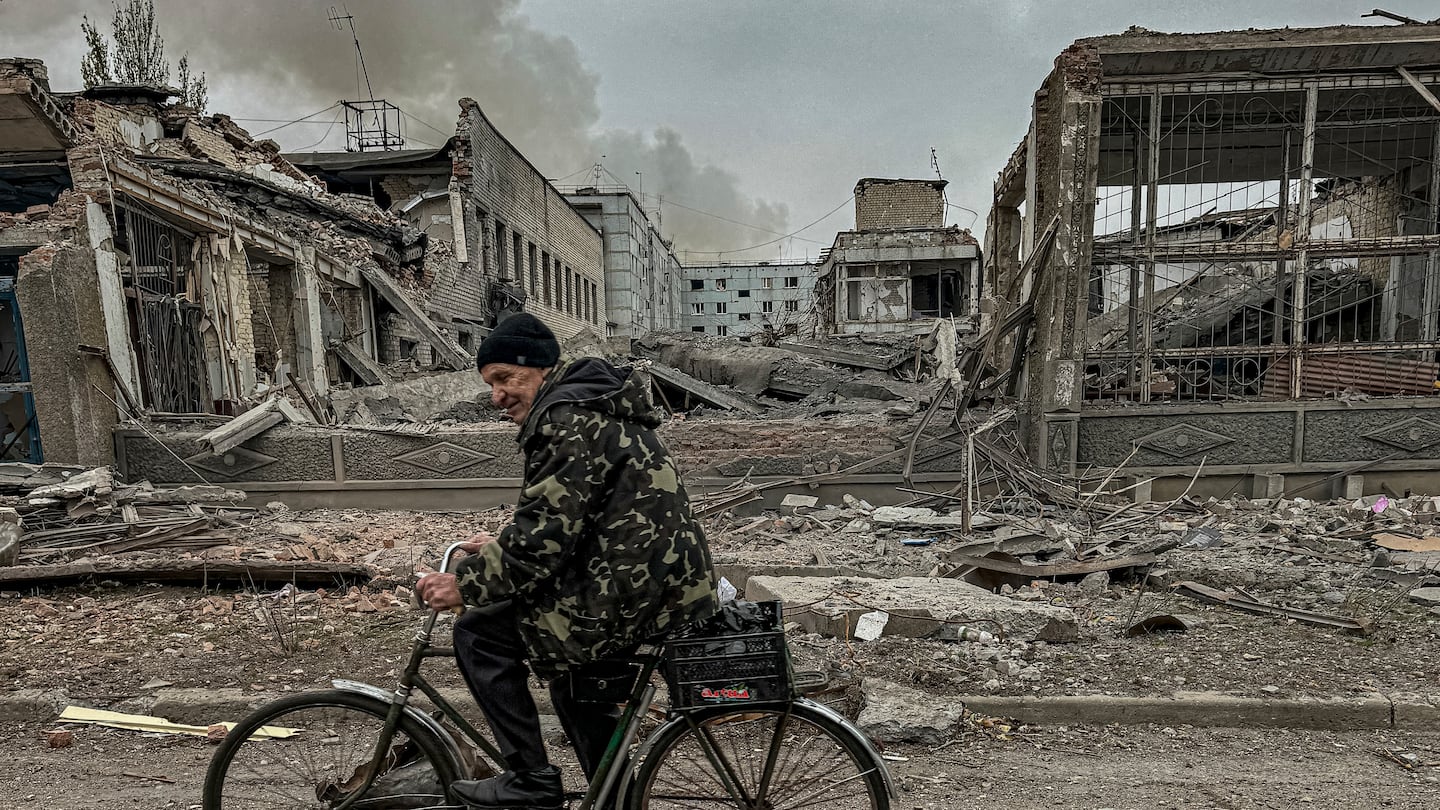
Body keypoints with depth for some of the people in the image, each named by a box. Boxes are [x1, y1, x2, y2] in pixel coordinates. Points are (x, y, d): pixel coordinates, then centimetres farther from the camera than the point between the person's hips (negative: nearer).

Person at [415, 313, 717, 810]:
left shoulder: (567, 420, -15)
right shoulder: (596, 404, 17)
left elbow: (545, 535, -20)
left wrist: (466, 584, -9)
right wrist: (501, 548, 18)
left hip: (638, 597, -10)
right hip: (673, 582, 10)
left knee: (477, 633, 0)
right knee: (567, 659, 31)